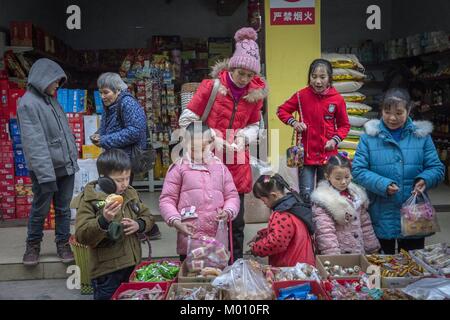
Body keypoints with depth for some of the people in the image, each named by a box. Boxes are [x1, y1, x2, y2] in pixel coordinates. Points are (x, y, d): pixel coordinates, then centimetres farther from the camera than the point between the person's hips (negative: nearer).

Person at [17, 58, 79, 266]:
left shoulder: (51, 100, 11)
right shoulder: (28, 103, -13)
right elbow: (35, 143, -20)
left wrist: (73, 157, 12)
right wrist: (46, 174, -23)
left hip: (66, 166, 7)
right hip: (45, 169, -6)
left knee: (63, 208, 12)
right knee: (40, 209, 7)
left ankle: (63, 243, 24)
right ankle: (33, 245, 26)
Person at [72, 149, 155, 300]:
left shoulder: (130, 193, 6)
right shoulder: (89, 200, -12)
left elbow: (148, 217, 14)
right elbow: (81, 236, -19)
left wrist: (139, 225, -8)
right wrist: (103, 220, -34)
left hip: (132, 265, 6)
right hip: (107, 271, -6)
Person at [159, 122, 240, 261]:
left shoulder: (220, 167, 12)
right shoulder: (179, 168, 1)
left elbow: (232, 196, 14)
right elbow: (166, 200, 1)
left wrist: (228, 211, -7)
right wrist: (176, 221, -14)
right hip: (189, 238, -3)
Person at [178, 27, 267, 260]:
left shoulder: (255, 92, 5)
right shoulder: (212, 85, -6)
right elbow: (186, 120, -4)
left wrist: (244, 137, -6)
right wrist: (213, 139, -14)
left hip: (237, 163, 3)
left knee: (236, 222, 8)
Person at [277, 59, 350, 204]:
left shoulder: (337, 99, -4)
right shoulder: (302, 96, -4)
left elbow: (344, 125, 7)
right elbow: (281, 110, 9)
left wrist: (335, 140, -10)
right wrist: (293, 122, -8)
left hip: (328, 155, 1)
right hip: (306, 154, -1)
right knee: (306, 196, -1)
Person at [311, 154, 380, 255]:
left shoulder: (357, 194, 6)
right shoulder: (323, 200, -13)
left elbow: (365, 224, 13)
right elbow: (325, 233, -19)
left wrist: (372, 248, 13)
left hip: (360, 252, 6)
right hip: (338, 254, -5)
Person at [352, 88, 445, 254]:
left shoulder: (421, 135, 4)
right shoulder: (370, 136, -1)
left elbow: (436, 168, 2)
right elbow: (358, 170, -7)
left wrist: (425, 179, -19)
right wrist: (383, 185, -21)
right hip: (381, 218, -1)